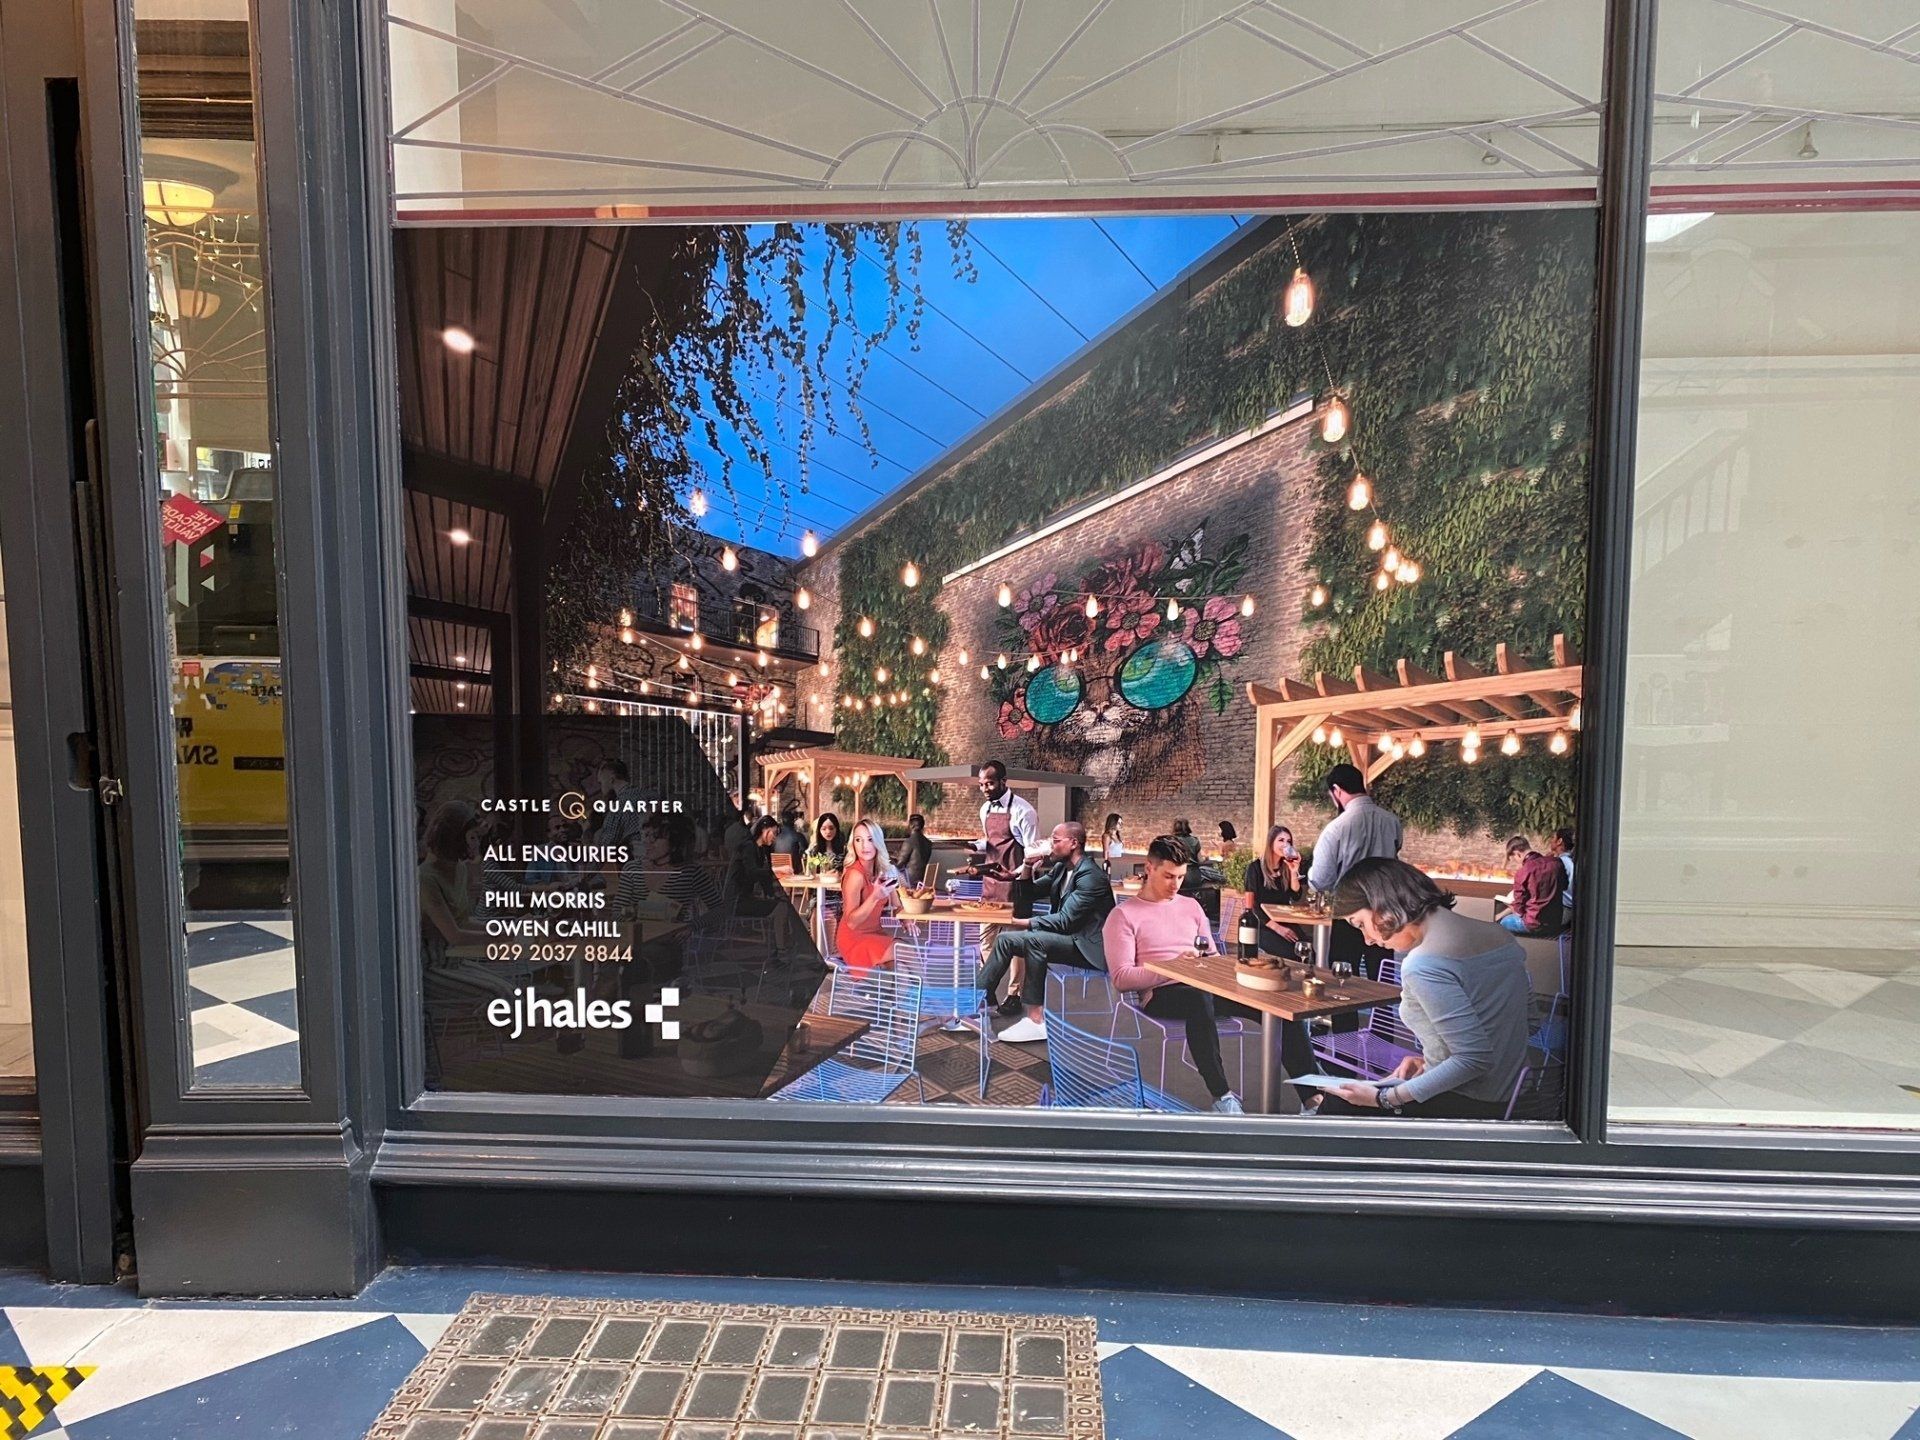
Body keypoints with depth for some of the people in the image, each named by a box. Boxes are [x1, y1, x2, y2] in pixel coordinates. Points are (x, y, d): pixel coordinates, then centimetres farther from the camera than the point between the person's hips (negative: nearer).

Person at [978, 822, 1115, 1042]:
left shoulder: (1091, 876, -18)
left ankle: (1036, 1021, -29)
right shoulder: (1062, 868, 9)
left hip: (1088, 947, -9)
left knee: (1033, 940, -31)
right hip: (1067, 935, 9)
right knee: (1006, 937, -5)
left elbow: (1065, 921, -24)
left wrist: (1023, 923, -24)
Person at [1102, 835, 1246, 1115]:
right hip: (1157, 995, -5)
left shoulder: (1191, 906, 22)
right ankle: (1223, 1097, -35)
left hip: (1202, 988, 5)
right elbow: (1121, 979, -7)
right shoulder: (1123, 915, 3)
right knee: (1199, 998, -41)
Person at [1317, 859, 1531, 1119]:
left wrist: (1385, 1099, -18)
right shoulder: (1495, 933, 4)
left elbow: (1475, 1058, -25)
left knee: (1335, 1106, 4)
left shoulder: (1424, 965, -22)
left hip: (1469, 1105, -9)